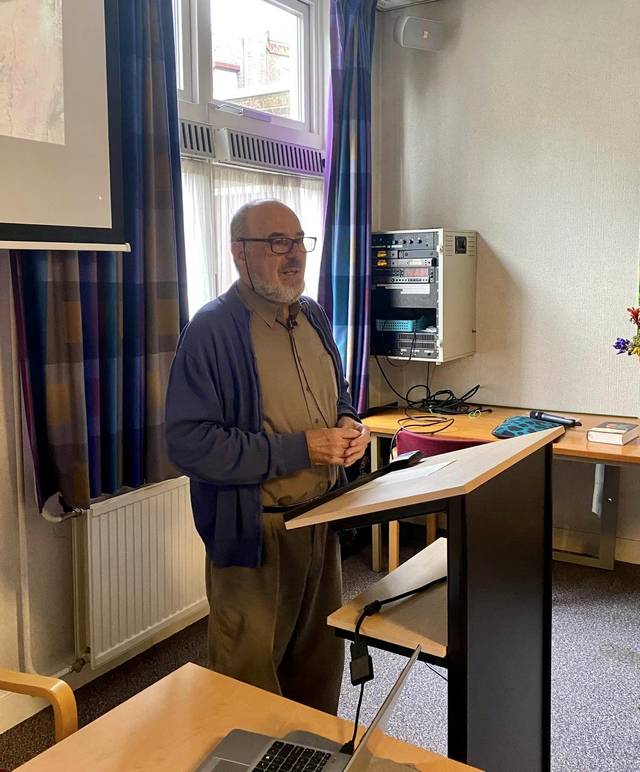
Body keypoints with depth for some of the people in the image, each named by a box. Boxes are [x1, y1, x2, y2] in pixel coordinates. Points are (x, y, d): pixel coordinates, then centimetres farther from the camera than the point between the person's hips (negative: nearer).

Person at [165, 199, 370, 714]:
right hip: (255, 531, -7)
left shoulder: (313, 316, 6)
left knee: (322, 662, 23)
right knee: (252, 676, 9)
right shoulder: (214, 329, -18)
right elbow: (189, 443, -24)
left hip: (322, 520, 7)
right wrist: (300, 449, -24)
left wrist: (350, 426, -3)